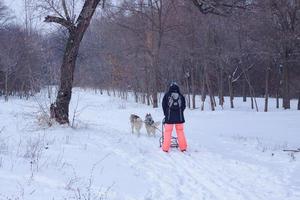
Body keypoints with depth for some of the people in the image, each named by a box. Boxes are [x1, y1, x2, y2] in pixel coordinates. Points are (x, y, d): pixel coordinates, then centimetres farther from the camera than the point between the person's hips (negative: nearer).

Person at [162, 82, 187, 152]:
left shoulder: (167, 95, -1)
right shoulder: (181, 96, 3)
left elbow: (164, 105, 3)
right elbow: (183, 106, 6)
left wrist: (166, 114, 15)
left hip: (169, 117, -2)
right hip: (179, 117, 2)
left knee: (168, 131, 2)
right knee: (180, 131, 10)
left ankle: (166, 148, -1)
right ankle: (183, 147, 10)